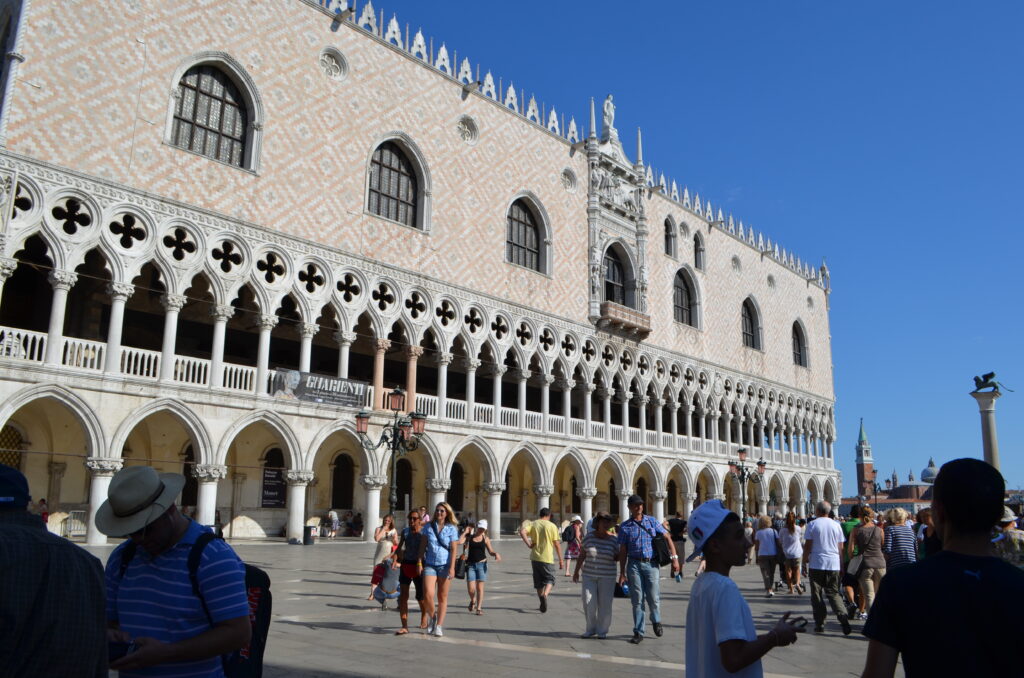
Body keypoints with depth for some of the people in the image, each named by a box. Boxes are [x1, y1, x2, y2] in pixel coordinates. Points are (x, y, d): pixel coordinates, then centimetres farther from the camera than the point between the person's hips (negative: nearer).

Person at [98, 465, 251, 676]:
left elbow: (239, 633, -21)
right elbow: (108, 620, 13)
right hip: (130, 671, 6)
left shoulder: (214, 558, -18)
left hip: (194, 671, -5)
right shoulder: (122, 557, 4)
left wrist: (164, 653, -27)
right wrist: (109, 636, -11)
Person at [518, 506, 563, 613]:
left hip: (535, 557, 3)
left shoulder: (533, 524, 5)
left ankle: (542, 604, 23)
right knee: (550, 579, 7)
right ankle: (545, 595, -20)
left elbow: (522, 531, -14)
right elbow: (557, 544, -4)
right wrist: (560, 560, 2)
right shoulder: (552, 526, -2)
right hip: (547, 558, -3)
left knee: (538, 581, 15)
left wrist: (529, 544, -10)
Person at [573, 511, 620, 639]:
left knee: (605, 604, 1)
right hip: (589, 576, 1)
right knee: (589, 604, 1)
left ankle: (602, 631, 16)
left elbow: (618, 557, 7)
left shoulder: (613, 540, -3)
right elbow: (582, 555, 6)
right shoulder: (589, 537, -1)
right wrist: (576, 571, 9)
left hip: (607, 577, -1)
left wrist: (616, 557, -16)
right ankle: (591, 629, 19)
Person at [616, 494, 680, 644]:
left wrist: (674, 558, -4)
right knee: (637, 600, 2)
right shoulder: (625, 526, 5)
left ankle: (656, 621, 30)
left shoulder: (652, 521, 7)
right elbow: (622, 551, 6)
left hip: (651, 564, 0)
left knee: (654, 598, 0)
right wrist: (622, 573, 4)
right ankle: (638, 632, 13)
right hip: (634, 565, 0)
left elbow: (667, 538, 6)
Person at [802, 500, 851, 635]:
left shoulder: (812, 524, -4)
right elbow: (841, 547, 9)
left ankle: (820, 624, 7)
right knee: (833, 593, 11)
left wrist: (805, 559, 5)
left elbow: (807, 545, -6)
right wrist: (841, 565, 18)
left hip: (816, 564, -3)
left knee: (817, 595, 6)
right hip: (834, 564, 3)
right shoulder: (836, 525, 7)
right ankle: (843, 616, -12)